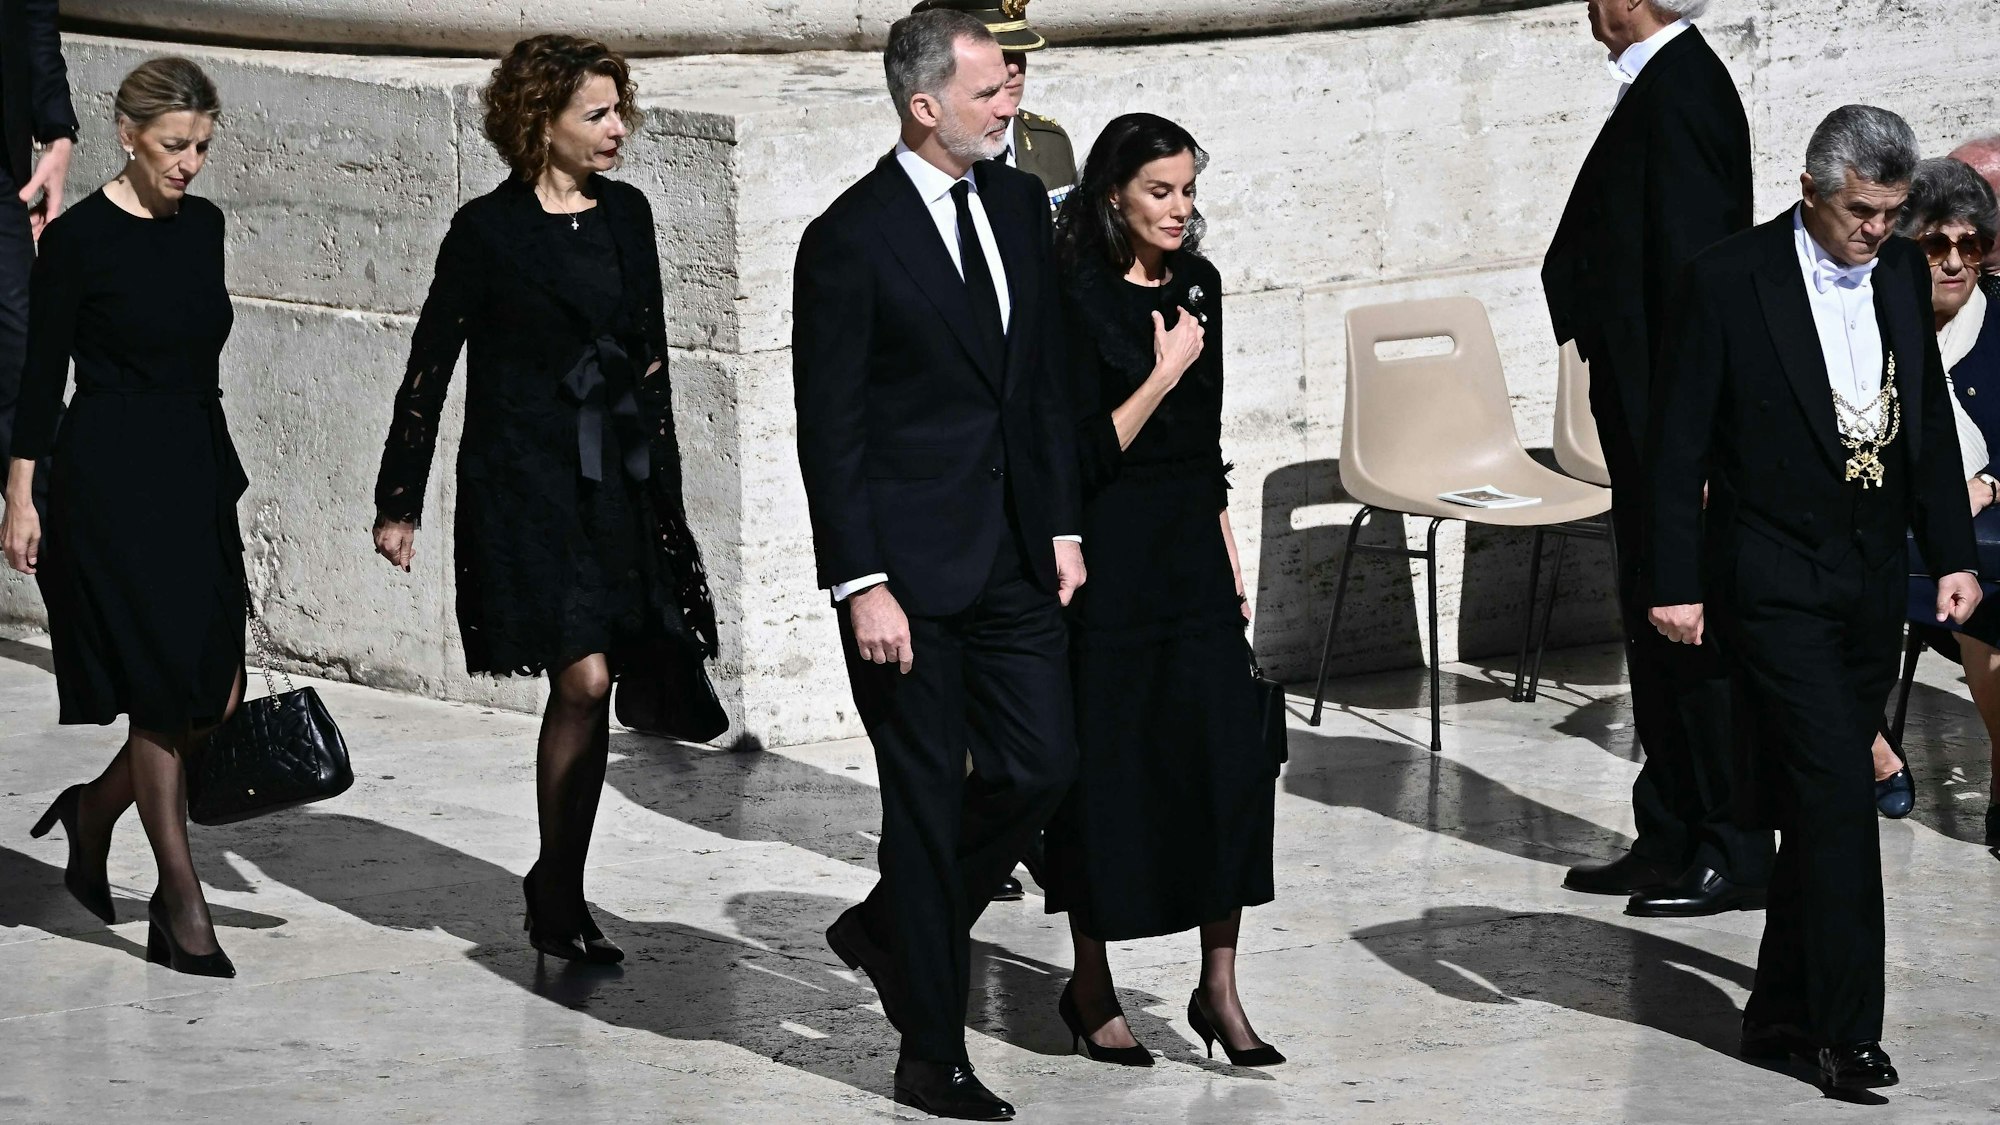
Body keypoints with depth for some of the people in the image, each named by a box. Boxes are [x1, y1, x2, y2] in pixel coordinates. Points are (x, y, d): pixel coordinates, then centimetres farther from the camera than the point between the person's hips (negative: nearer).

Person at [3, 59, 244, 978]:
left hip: (196, 475, 7)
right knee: (162, 692, -6)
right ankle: (182, 904, 2)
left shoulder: (202, 226, 9)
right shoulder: (81, 237, -10)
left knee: (218, 695, 1)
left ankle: (92, 807, 26)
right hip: (110, 481, -7)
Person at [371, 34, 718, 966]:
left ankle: (559, 887, 18)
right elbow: (430, 366, -2)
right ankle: (559, 892, 0)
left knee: (590, 690, 6)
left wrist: (663, 484, 16)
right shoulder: (489, 230, -7)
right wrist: (399, 501, -2)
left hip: (619, 480, 5)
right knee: (585, 680, -13)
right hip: (527, 480, -5)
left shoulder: (625, 214, 9)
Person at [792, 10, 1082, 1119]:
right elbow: (829, 429, -12)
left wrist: (1062, 525, 10)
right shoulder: (851, 238, -13)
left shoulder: (1019, 204, 7)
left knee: (1041, 765, 6)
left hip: (1012, 556, 6)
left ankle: (888, 928, 29)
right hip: (910, 566, -6)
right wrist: (861, 586, -16)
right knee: (927, 796, 1)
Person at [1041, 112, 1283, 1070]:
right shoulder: (1078, 299, -12)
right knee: (1108, 770, 2)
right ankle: (1091, 991, 16)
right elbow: (1085, 455, -14)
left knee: (1231, 761, -3)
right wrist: (1165, 372, -16)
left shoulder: (1196, 284, 9)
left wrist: (1230, 558, 15)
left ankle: (1219, 989, 4)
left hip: (1194, 555, 6)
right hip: (1110, 565, -6)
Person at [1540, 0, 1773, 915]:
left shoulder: (1677, 93, -19)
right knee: (1655, 626, 14)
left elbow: (1688, 267, -23)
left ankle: (1731, 856, 3)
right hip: (1653, 424, 10)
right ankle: (1671, 840, 22)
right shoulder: (1664, 84, 12)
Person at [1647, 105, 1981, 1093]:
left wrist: (1953, 556, 9)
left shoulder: (1903, 273, 7)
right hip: (1773, 584, -6)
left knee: (1818, 803, 9)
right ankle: (1846, 1029, -10)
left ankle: (1781, 1011, 18)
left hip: (1871, 583, 6)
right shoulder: (1728, 281, -10)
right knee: (1836, 790, -13)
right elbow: (1679, 443, -7)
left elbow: (1931, 421, 15)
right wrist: (1676, 584, -10)